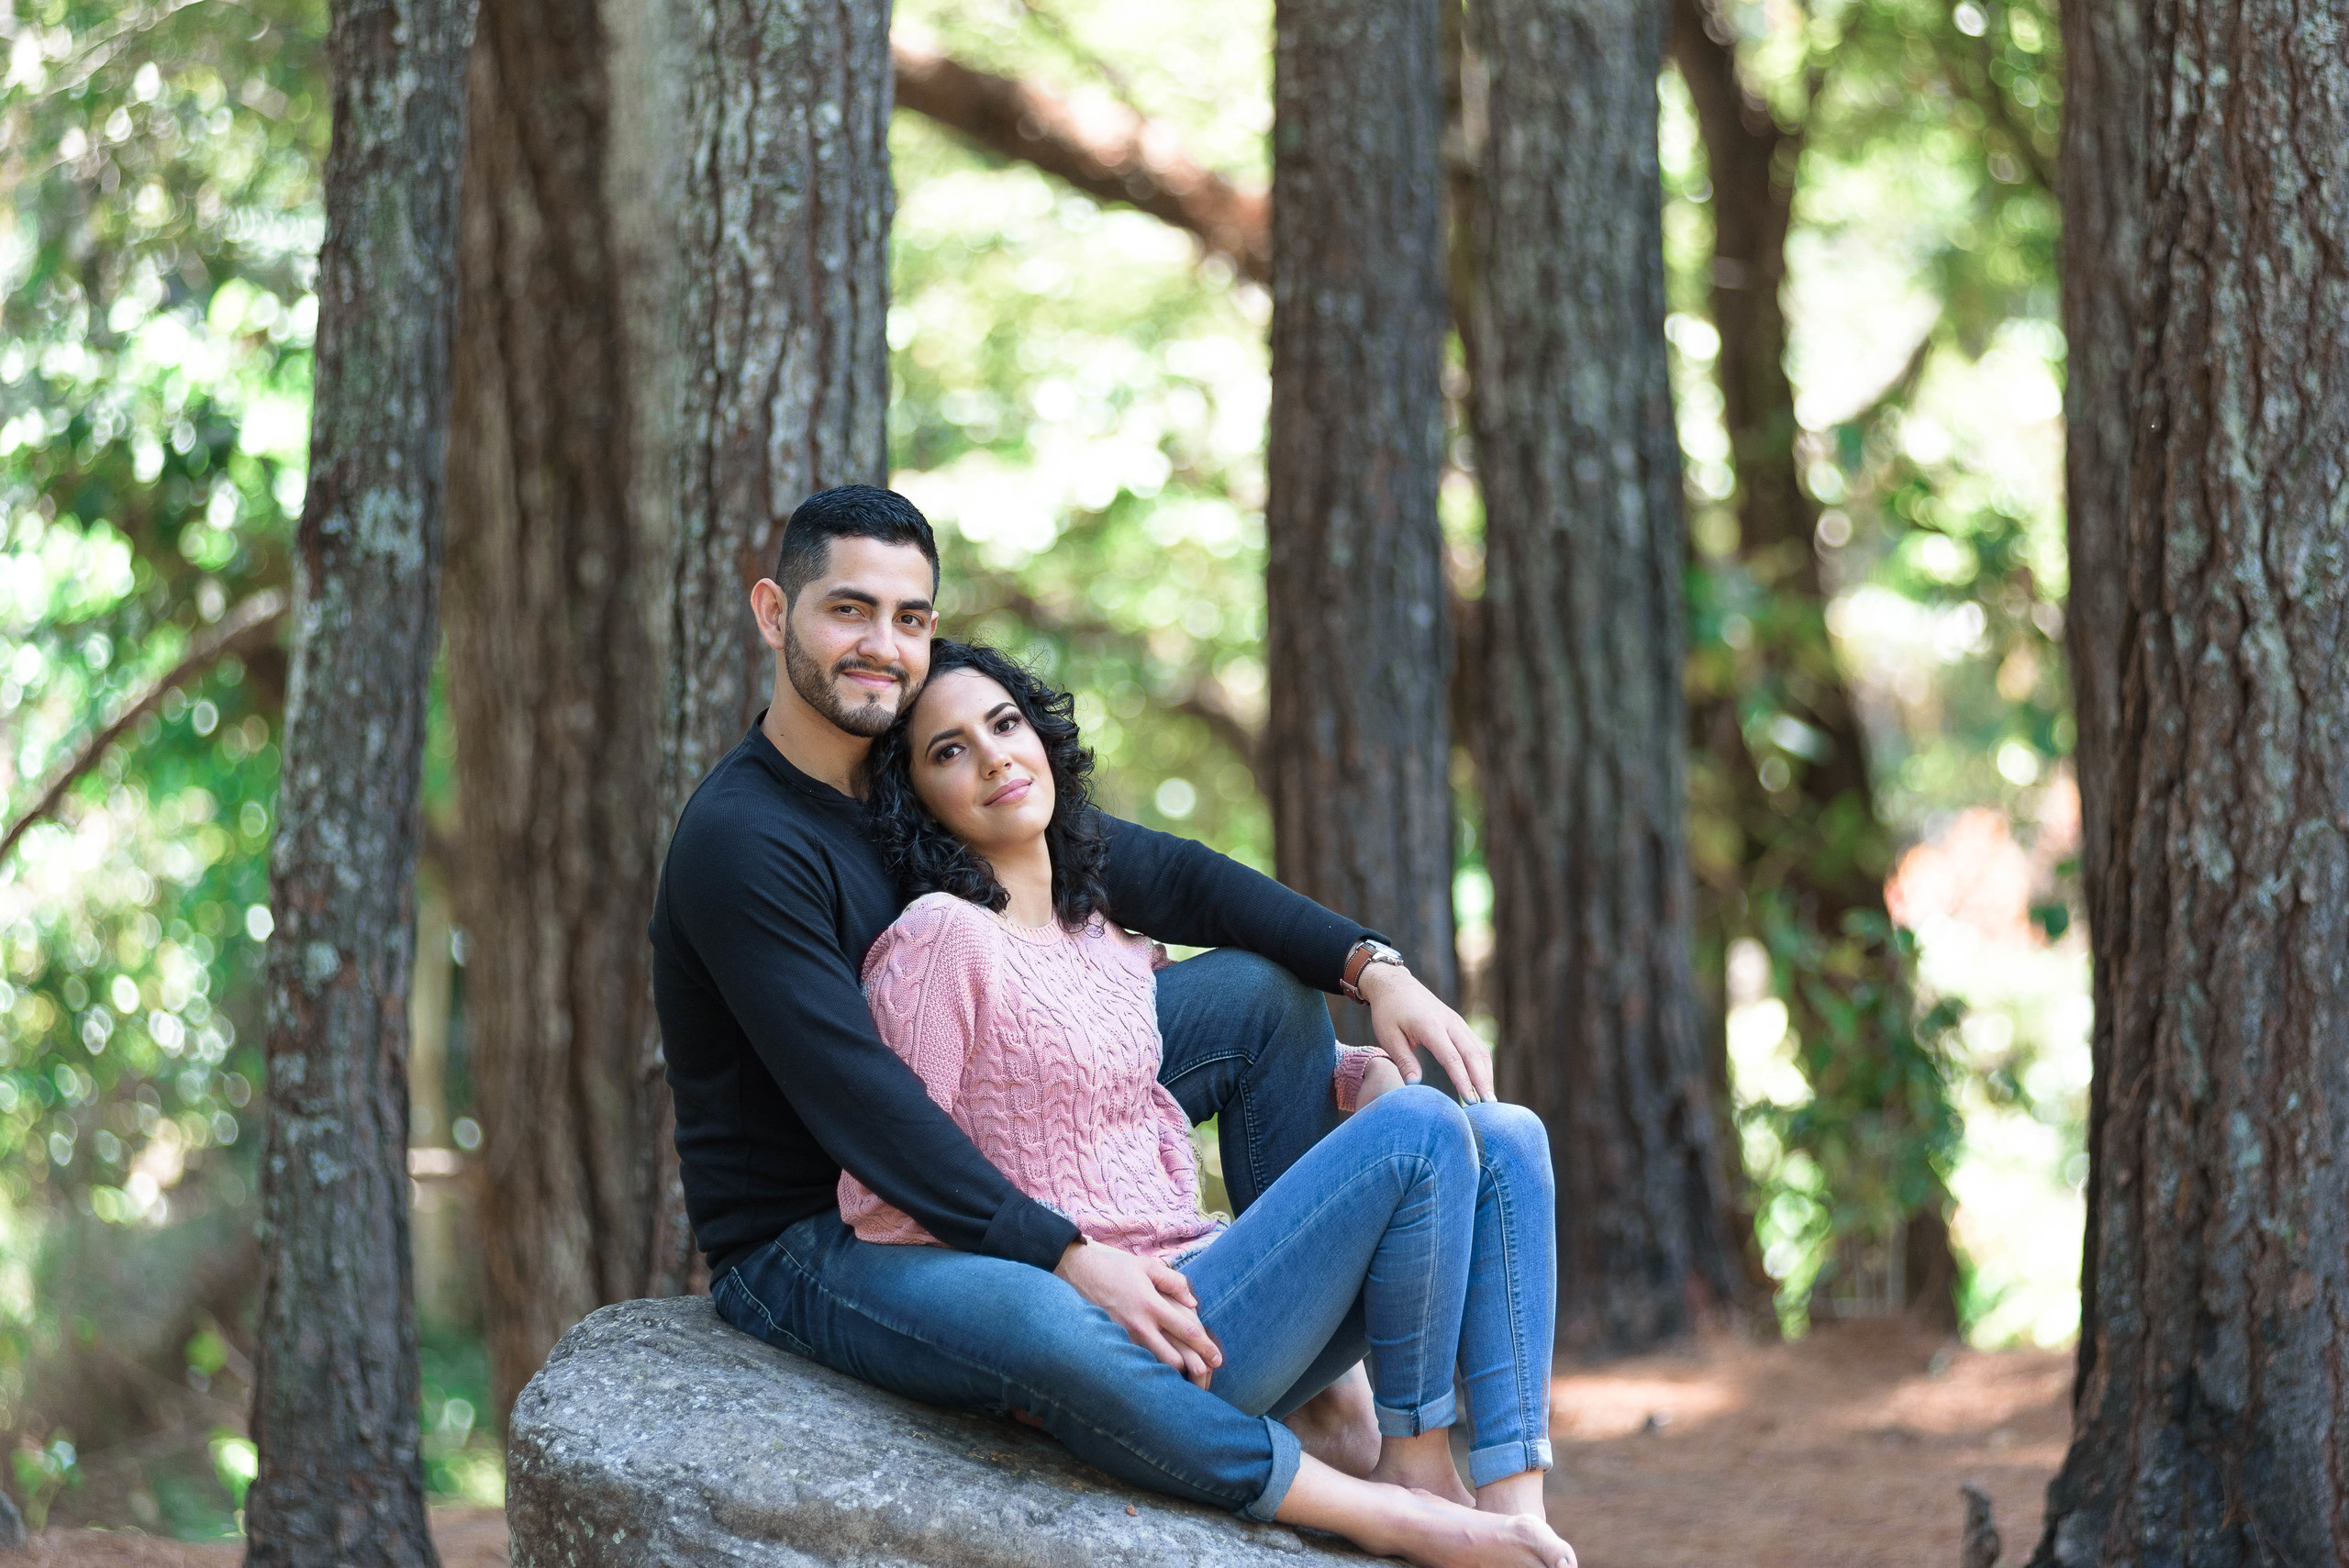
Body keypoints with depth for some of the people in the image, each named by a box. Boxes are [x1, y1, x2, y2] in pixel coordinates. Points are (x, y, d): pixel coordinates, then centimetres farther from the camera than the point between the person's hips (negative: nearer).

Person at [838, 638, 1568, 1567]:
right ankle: (1412, 1474, -3)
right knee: (1422, 1133, -16)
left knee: (1505, 1141, 0)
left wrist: (1360, 1073, 10)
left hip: (1196, 1271, 9)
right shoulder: (945, 936, -10)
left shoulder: (1102, 931, 15)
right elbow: (877, 1201, -12)